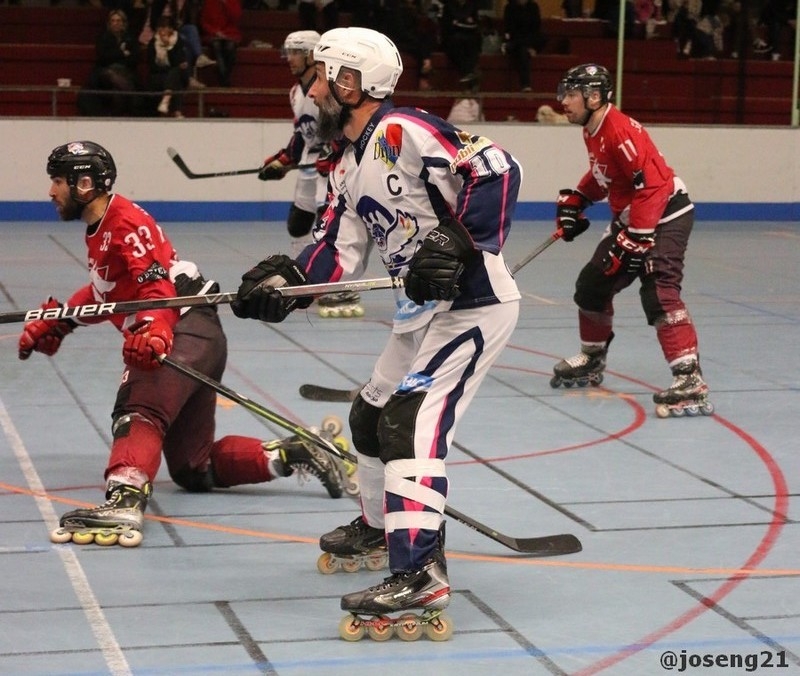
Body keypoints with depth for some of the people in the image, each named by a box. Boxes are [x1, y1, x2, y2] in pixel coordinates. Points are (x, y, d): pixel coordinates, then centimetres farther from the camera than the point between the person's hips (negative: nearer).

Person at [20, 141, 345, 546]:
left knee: (138, 411, -34)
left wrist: (154, 333, -39)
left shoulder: (126, 223, -10)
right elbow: (102, 292, 34)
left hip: (188, 332, -10)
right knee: (192, 468, 10)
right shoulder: (100, 231, 20)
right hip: (177, 338, 10)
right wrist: (54, 323, 30)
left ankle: (125, 500, -56)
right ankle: (291, 455, 11)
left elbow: (158, 288, -22)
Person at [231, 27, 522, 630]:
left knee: (412, 418, -22)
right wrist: (286, 283, -7)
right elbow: (339, 252, 8)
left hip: (475, 302, -11)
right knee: (372, 414, 22)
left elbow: (497, 170, -25)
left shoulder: (403, 132, -18)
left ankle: (421, 571, -26)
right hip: (424, 310, 11)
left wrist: (459, 243, -31)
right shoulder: (349, 168, 13)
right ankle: (380, 524, 45)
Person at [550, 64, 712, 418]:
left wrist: (635, 238, -30)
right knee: (593, 283, 16)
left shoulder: (621, 131, -25)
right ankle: (591, 361, 36)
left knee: (658, 292, -25)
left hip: (666, 216, -11)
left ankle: (690, 380, -30)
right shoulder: (593, 131, 6)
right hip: (629, 218, 11)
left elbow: (652, 185, -30)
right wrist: (575, 200, 13)